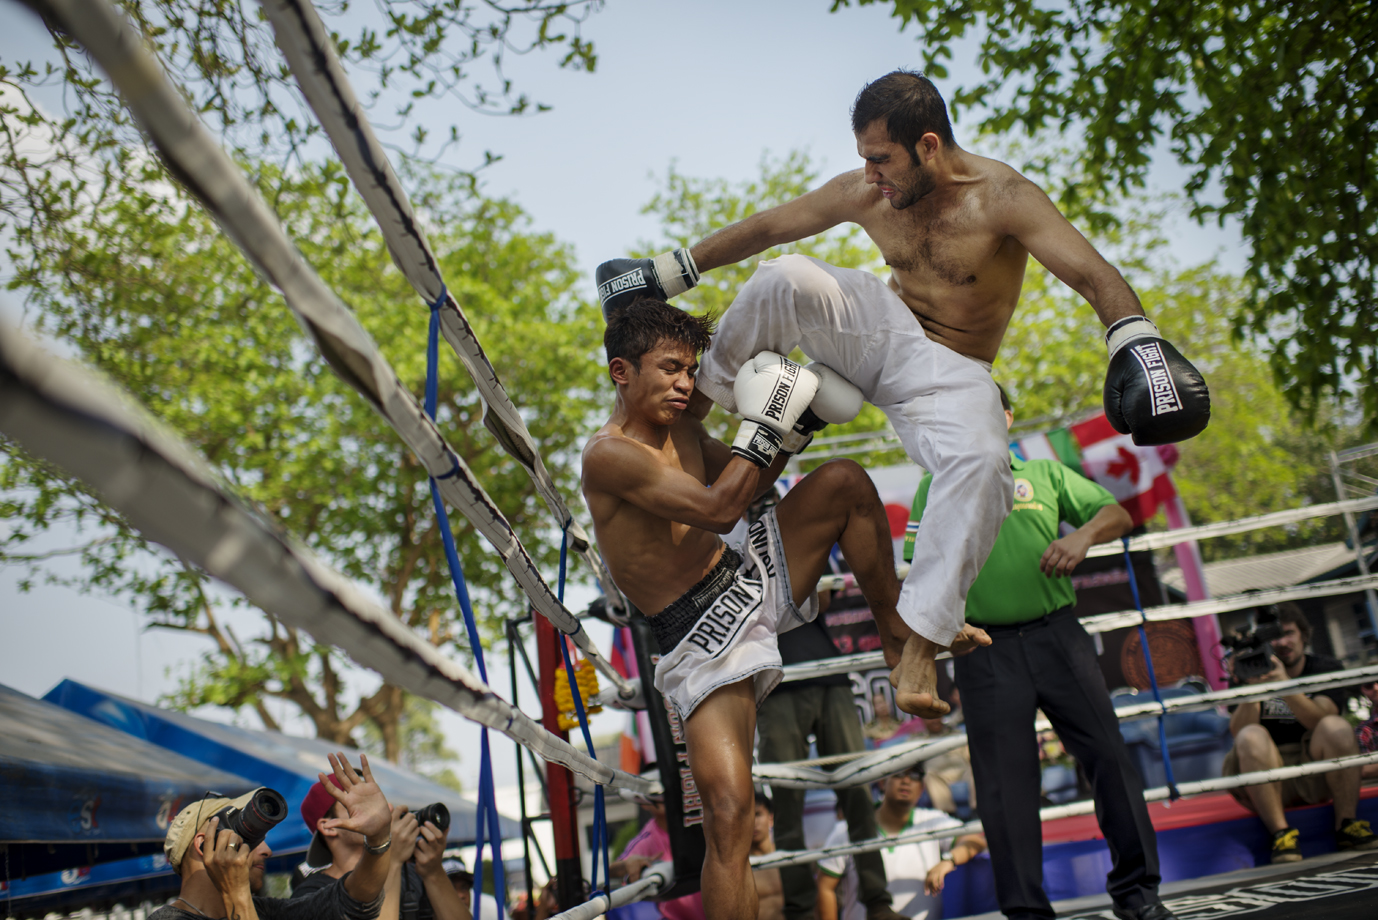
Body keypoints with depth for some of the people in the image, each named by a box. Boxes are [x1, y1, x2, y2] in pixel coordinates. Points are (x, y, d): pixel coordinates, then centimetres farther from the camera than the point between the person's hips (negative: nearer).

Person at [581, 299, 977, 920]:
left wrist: (796, 418, 7)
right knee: (727, 809, -20)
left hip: (751, 580, 8)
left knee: (844, 481, -1)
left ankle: (896, 629, 12)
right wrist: (764, 421, -20)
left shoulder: (680, 428, 8)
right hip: (703, 634, -8)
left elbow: (751, 481, 23)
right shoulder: (608, 455, -20)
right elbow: (718, 509, -27)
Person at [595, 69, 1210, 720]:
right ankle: (696, 401, -4)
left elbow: (1093, 275, -28)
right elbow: (763, 228, 6)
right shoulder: (864, 194, -5)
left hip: (951, 375, -3)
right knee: (785, 280, -25)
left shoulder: (1002, 197, -18)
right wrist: (669, 274, 8)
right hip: (882, 332, 3)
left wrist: (1138, 343, -46)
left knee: (982, 461, -37)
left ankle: (917, 642, -35)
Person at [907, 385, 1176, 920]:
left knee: (1108, 755, 0)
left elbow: (1119, 515, 9)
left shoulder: (1044, 473, 15)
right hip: (985, 650, -1)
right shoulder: (936, 488, 11)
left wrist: (1084, 534, -12)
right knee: (1005, 781, 0)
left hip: (1057, 636, 1)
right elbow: (923, 572, 10)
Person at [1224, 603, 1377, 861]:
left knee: (1337, 727, -27)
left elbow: (1320, 721, -20)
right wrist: (1250, 687, -32)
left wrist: (1285, 685, -35)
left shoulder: (1326, 669, -1)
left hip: (1317, 777, 1)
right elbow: (1238, 732, -16)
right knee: (1252, 737, -30)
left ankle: (1346, 826, -19)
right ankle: (1280, 832, -31)